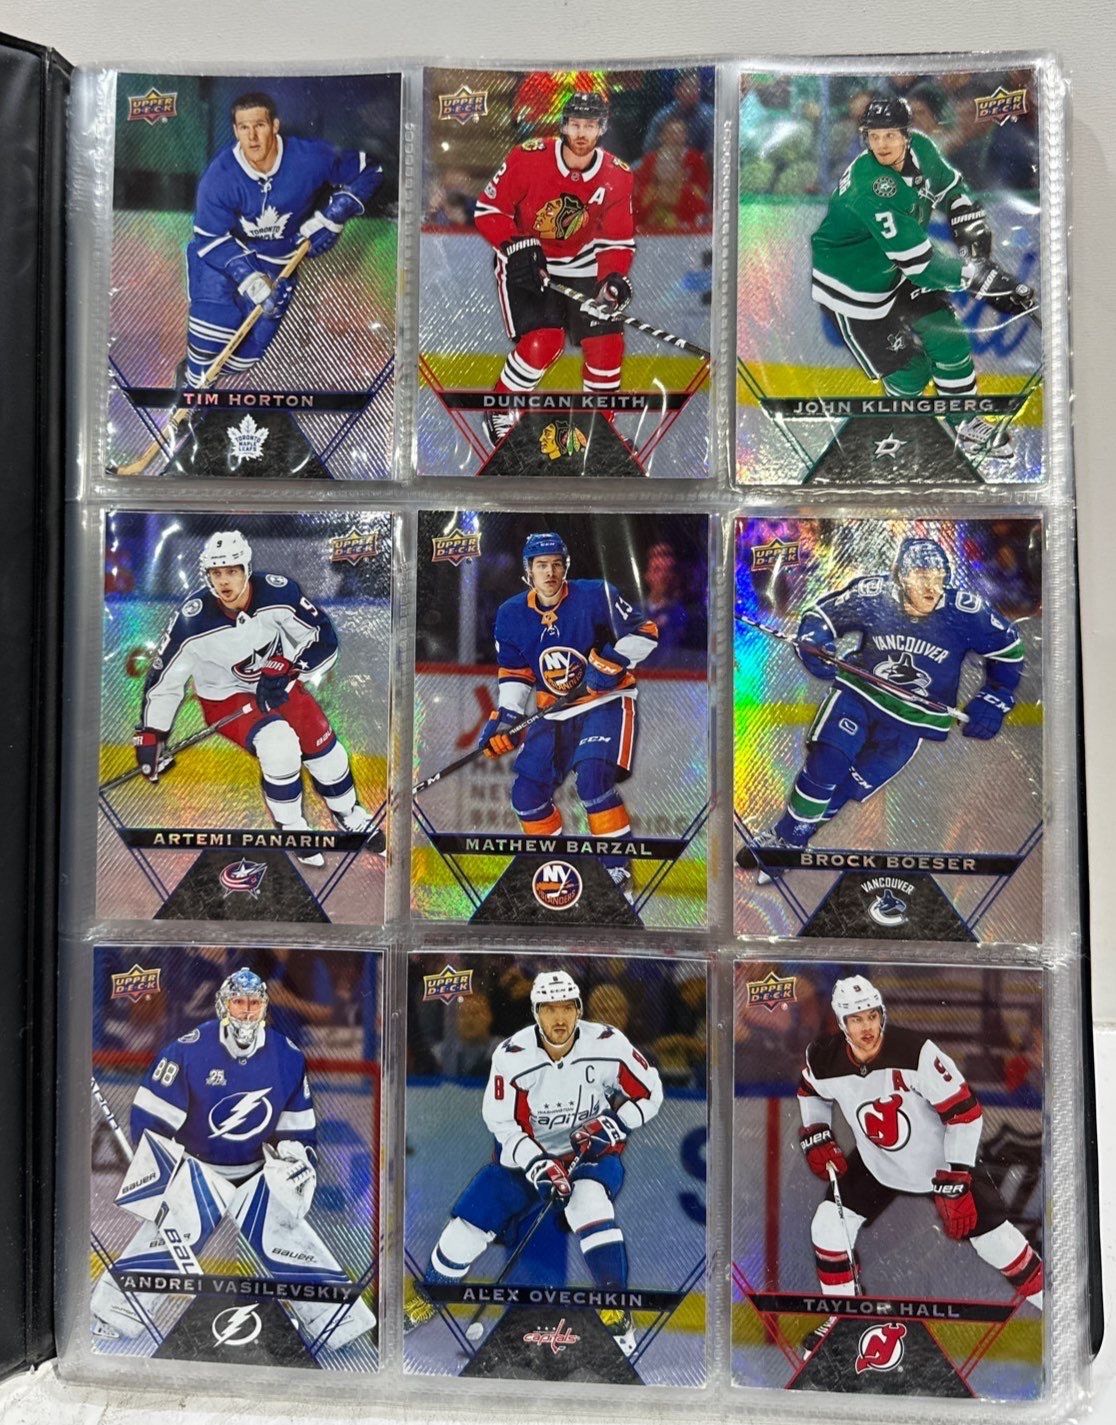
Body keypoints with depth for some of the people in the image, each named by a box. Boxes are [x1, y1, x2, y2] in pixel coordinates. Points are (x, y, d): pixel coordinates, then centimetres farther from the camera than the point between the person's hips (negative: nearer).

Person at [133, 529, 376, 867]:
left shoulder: (279, 593, -24)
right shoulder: (193, 621, -26)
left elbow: (325, 640, -15)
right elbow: (164, 678, -14)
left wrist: (285, 671, -26)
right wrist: (150, 735, -11)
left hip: (277, 682, 3)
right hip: (225, 697, -3)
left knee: (323, 747, -1)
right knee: (279, 745, -27)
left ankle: (348, 814, 29)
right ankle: (291, 827, -3)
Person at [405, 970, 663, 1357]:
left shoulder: (608, 1045, -21)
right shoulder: (511, 1056, -20)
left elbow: (650, 1094, -9)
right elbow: (502, 1124, -12)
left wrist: (612, 1124, -23)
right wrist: (537, 1165, -25)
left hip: (590, 1152, -1)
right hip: (527, 1152, 1)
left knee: (587, 1203, -32)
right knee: (469, 1226, -4)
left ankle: (616, 1308, -16)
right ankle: (428, 1297, 25)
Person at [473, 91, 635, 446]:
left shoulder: (617, 177, -9)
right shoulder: (527, 158, -19)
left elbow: (618, 241, -4)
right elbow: (488, 210, -13)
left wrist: (613, 279, -24)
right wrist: (519, 247, -27)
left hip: (580, 265, 4)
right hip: (523, 261, -4)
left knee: (607, 342, -6)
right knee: (542, 343, -23)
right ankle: (498, 413, 2)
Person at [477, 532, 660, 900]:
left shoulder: (596, 596, -13)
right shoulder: (511, 615, -1)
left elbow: (644, 631, -9)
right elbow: (515, 672, 7)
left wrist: (612, 661, -23)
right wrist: (505, 717, -5)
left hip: (606, 701, -5)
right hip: (553, 712, 5)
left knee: (593, 781, -26)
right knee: (527, 794, 0)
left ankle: (617, 870, -10)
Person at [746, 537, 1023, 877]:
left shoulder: (964, 610, -16)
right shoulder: (872, 594, -14)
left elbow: (1010, 646, 1)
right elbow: (821, 613, 1)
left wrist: (994, 699, -2)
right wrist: (812, 643, -20)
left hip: (912, 718, 0)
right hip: (859, 691, 0)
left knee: (851, 785, -9)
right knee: (827, 763, -20)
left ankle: (792, 840, 11)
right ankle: (781, 836, -1)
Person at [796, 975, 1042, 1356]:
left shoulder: (917, 1052, -33)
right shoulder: (824, 1060, -20)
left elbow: (964, 1112, -27)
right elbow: (811, 1092, 6)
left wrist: (954, 1184, -26)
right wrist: (816, 1138, -3)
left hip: (943, 1158, -3)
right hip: (877, 1165, 4)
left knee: (992, 1237, -2)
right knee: (828, 1226, -2)